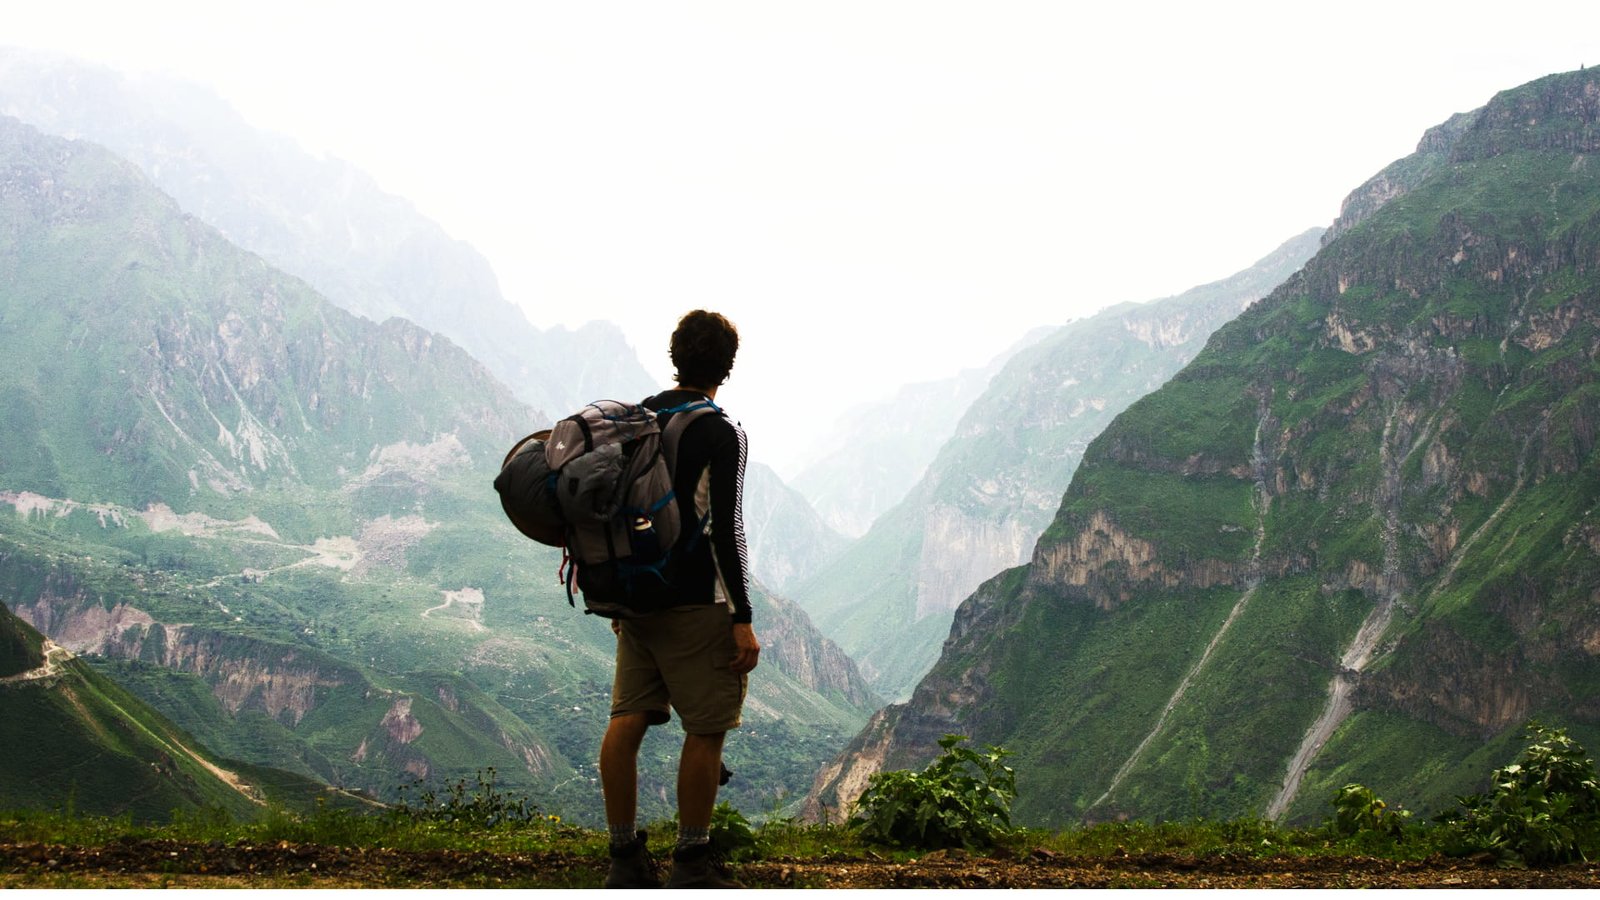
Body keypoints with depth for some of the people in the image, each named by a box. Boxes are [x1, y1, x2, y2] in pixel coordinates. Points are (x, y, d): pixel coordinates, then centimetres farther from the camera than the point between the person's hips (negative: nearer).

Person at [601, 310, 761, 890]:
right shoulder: (721, 433, -10)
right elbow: (724, 528, -16)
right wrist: (742, 618, -13)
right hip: (695, 604, -7)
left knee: (627, 721, 7)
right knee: (706, 730, 1)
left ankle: (625, 861, 12)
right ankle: (691, 868, 5)